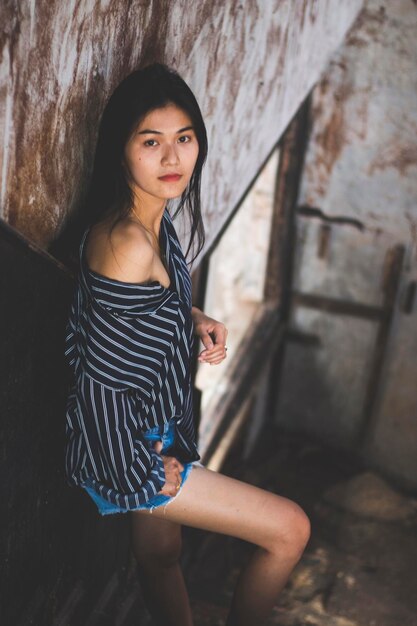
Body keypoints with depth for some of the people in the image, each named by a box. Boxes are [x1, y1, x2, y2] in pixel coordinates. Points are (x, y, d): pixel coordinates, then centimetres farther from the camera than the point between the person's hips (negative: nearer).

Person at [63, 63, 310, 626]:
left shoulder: (150, 218, -2)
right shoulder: (130, 243, -31)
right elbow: (102, 369, -26)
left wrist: (193, 317, -2)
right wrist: (144, 470, -16)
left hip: (152, 434, 9)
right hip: (124, 447, -9)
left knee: (160, 553, 27)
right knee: (291, 530, 0)